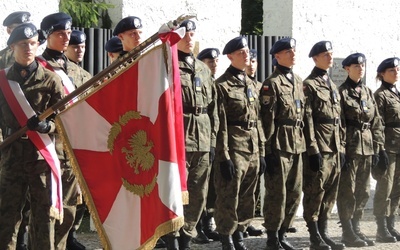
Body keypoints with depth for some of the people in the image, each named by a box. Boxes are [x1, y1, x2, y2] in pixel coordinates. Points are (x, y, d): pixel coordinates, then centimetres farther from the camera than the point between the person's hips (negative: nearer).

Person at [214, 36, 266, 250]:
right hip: (233, 149, -7)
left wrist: (261, 152, 13)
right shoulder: (222, 85, -7)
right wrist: (224, 157, -16)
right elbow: (220, 124, -12)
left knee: (247, 199, 11)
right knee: (229, 198, -3)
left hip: (253, 150, 7)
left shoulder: (252, 85, 15)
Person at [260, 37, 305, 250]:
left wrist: (304, 144, 14)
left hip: (297, 145, 7)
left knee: (294, 193, 10)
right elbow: (267, 119, -11)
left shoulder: (299, 82, 15)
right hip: (279, 144, -7)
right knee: (277, 193, -3)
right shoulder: (272, 83, -8)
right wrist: (268, 150, -15)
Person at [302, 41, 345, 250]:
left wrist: (341, 147, 14)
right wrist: (313, 150, -17)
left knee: (330, 192, 8)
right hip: (319, 146, -8)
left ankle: (323, 233, 14)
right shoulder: (309, 85, -7)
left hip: (334, 147, 8)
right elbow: (307, 120, -13)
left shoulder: (332, 86, 18)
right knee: (315, 190, -4)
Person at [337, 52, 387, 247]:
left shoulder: (368, 92, 13)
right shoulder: (341, 93, -6)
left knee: (363, 192, 10)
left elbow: (376, 122, 14)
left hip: (367, 148, 7)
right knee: (347, 191, -2)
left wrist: (378, 148, 8)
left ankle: (356, 229, 19)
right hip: (349, 148, -7)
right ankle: (348, 233, 3)